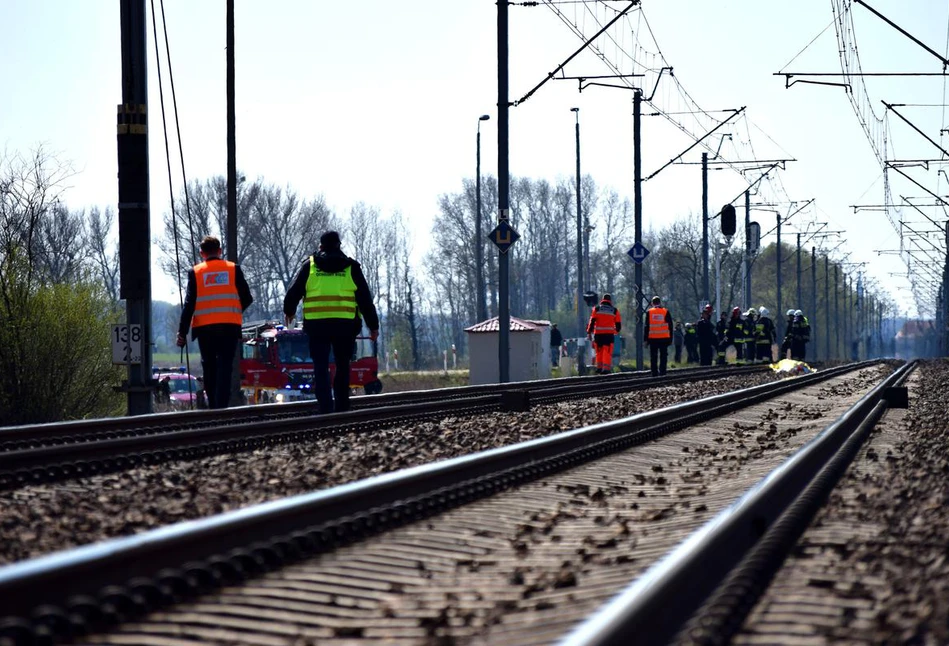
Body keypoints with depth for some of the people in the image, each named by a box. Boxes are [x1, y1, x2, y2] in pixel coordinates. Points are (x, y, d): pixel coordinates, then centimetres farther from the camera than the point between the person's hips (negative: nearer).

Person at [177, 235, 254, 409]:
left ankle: (213, 405, 12)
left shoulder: (195, 272, 3)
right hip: (229, 327, 0)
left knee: (209, 367, 10)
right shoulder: (234, 269, 5)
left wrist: (182, 331, 0)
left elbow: (189, 304, -1)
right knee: (225, 366, -3)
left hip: (205, 328, 0)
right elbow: (247, 298, 5)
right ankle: (222, 404, -15)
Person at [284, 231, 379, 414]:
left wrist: (289, 311, 31)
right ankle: (341, 408, 11)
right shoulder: (351, 267, 6)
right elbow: (365, 298, 6)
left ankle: (326, 407, -11)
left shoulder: (310, 265, 6)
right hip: (345, 324, 1)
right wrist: (373, 325, 12)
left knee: (320, 368, 1)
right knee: (342, 367, 12)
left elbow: (293, 292, 11)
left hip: (316, 325, 0)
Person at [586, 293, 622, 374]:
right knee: (607, 352, -3)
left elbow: (592, 321, -1)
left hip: (598, 334, 1)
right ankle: (606, 368, -13)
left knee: (599, 351, 14)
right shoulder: (614, 310, 8)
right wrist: (617, 331, 31)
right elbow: (618, 323, 12)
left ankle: (599, 367, 16)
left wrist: (589, 332, 1)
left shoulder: (597, 309, 6)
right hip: (609, 334, -1)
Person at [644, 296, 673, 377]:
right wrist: (670, 338, 8)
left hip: (653, 339, 0)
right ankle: (662, 372, -3)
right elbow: (670, 326, 3)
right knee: (663, 356, 4)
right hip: (664, 338, 0)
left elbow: (647, 326, 1)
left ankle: (655, 373, 2)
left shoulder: (649, 312, 0)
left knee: (653, 357, 5)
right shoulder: (666, 312, 1)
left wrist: (645, 338, 4)